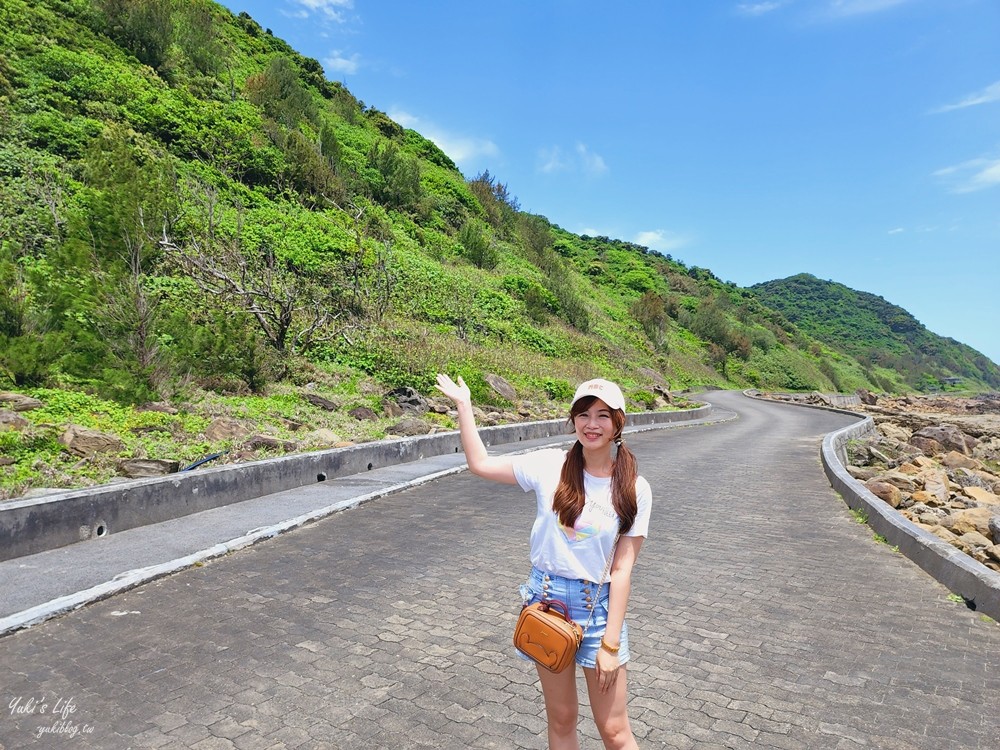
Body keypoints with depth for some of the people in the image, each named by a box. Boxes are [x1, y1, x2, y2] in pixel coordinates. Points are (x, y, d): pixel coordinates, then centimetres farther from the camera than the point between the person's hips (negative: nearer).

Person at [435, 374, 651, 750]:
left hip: (598, 605, -1)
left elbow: (622, 569, -9)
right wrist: (463, 405, -5)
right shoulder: (551, 465, -8)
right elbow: (480, 463, -2)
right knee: (561, 719, 17)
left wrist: (611, 642, -10)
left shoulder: (635, 490, -9)